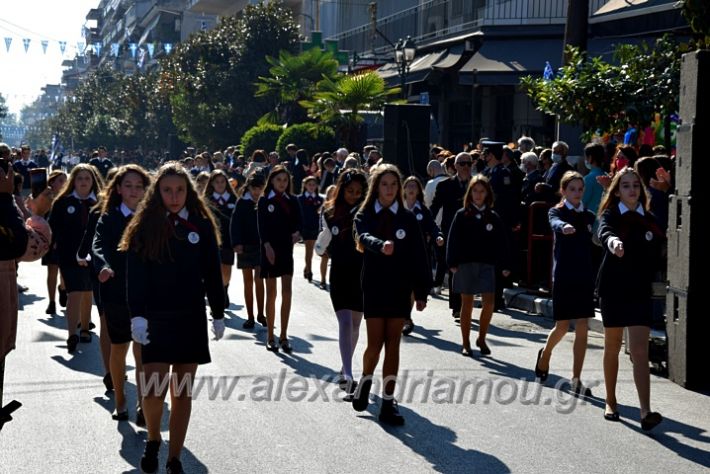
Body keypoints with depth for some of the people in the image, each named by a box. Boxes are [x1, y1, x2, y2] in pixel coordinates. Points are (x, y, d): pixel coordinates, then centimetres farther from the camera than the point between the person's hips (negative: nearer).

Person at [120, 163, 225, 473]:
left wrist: (218, 315, 7)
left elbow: (212, 274, 7)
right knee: (154, 390, -10)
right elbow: (135, 275, -7)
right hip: (155, 319, -2)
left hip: (191, 319, 2)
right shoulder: (145, 226, -2)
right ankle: (153, 439, 20)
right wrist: (137, 315, -16)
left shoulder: (202, 226, 2)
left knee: (182, 392, 6)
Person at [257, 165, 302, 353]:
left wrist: (297, 233, -16)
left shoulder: (292, 201, 9)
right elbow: (262, 226, -6)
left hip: (287, 249, 3)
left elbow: (298, 222, 6)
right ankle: (270, 336, 10)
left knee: (287, 292, -3)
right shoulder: (264, 201, 0)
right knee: (271, 293, 3)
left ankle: (283, 336, 2)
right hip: (270, 249, -2)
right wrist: (267, 245, -18)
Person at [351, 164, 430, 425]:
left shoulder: (407, 218, 3)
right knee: (375, 344, -3)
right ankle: (365, 381, 28)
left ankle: (388, 401, 8)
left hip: (400, 289, 1)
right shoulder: (365, 216, -1)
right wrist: (381, 245, -46)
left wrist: (421, 291, -3)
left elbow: (418, 257, 2)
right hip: (374, 288, -1)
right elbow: (365, 238, -23)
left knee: (393, 344, 3)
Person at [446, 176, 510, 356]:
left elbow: (502, 241, 5)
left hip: (487, 264, 2)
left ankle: (481, 339, 12)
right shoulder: (462, 215, 0)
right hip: (465, 264, -1)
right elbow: (453, 239, -3)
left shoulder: (493, 217, 6)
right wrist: (452, 262, -11)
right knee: (467, 304, 5)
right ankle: (466, 343, 15)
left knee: (489, 303, -7)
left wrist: (505, 265, -1)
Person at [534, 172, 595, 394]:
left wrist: (595, 276, 6)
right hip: (564, 276, -3)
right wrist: (564, 227, -50)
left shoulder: (589, 216, 10)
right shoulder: (556, 212, -3)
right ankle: (545, 353, 35)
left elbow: (592, 246, 13)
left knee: (582, 328, 0)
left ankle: (576, 380, 5)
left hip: (585, 276, 3)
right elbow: (556, 223, -27)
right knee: (562, 326, 2)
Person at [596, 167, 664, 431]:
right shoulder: (611, 215, -5)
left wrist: (649, 278, -1)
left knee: (640, 351, -8)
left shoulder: (649, 221, 5)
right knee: (612, 348, 11)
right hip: (613, 290, -1)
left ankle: (646, 412, -15)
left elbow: (656, 256, 13)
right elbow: (604, 231, -29)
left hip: (639, 292, 1)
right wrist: (612, 240, -51)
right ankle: (610, 402, 27)